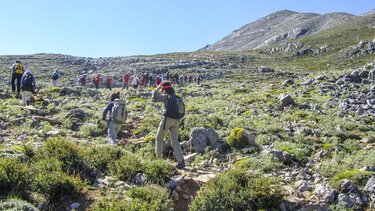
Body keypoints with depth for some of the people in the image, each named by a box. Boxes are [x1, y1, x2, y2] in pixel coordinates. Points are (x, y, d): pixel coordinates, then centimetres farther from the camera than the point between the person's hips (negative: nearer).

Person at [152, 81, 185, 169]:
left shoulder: (166, 96, -3)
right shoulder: (178, 98, 16)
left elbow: (154, 99, -2)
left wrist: (156, 89, 7)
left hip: (168, 119, -6)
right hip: (176, 121, 6)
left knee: (159, 138, 13)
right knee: (175, 140, 6)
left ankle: (158, 157, 14)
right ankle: (181, 161, -4)